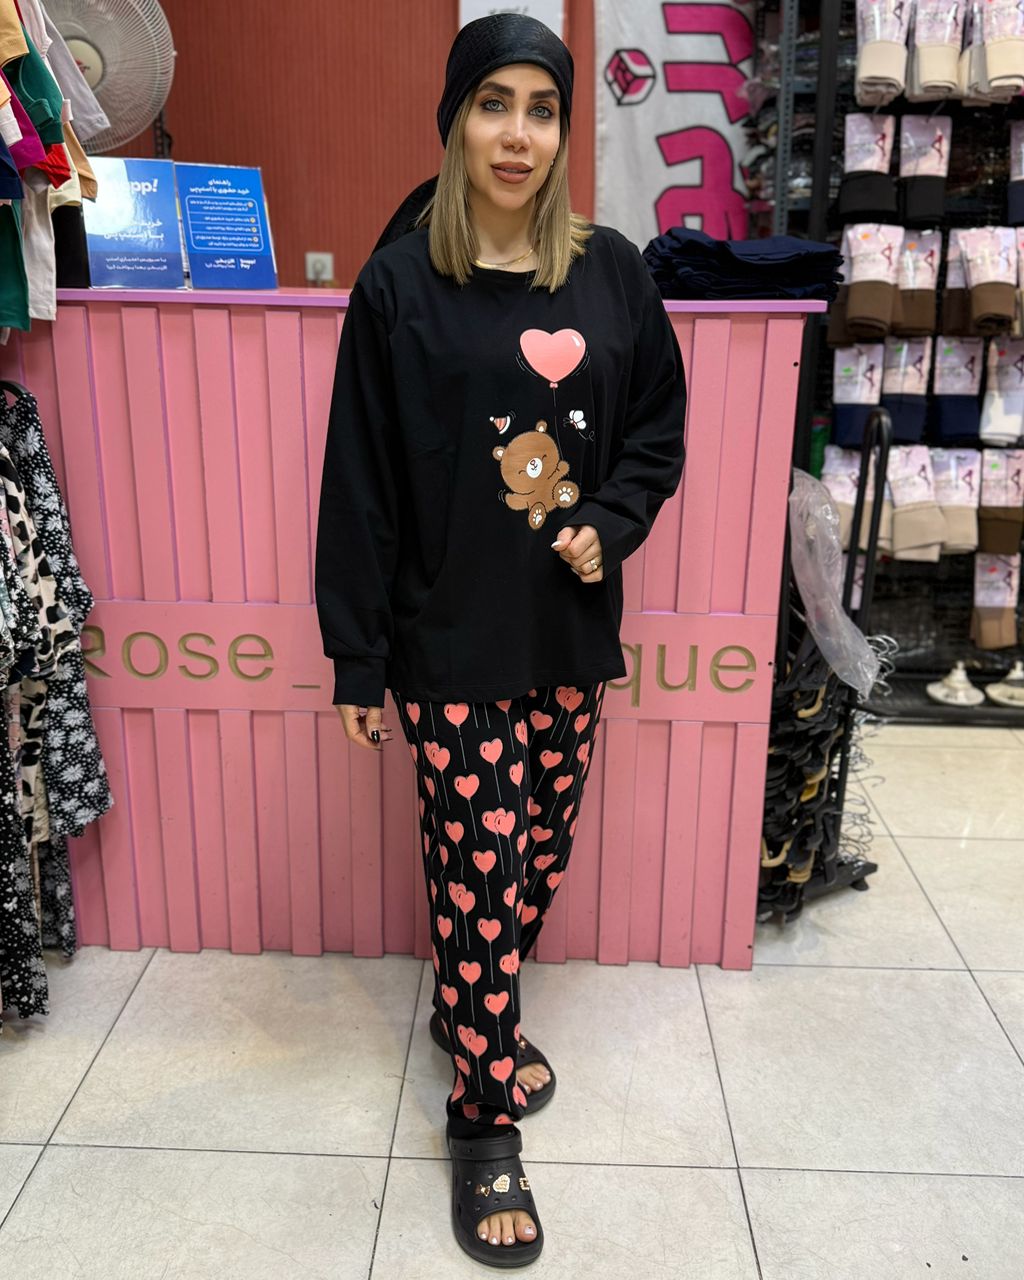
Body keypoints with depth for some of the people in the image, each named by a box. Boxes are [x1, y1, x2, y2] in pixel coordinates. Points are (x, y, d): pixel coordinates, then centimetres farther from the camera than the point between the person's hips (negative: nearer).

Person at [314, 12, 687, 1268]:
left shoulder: (611, 270, 3)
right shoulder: (399, 284, -6)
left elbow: (659, 422, 11)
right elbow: (358, 482, -5)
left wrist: (610, 524, -8)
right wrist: (358, 657, -6)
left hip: (567, 628, 4)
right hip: (451, 640, -3)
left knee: (539, 853, 15)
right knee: (478, 868, 1)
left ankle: (467, 1010, 43)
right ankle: (484, 1127, 21)